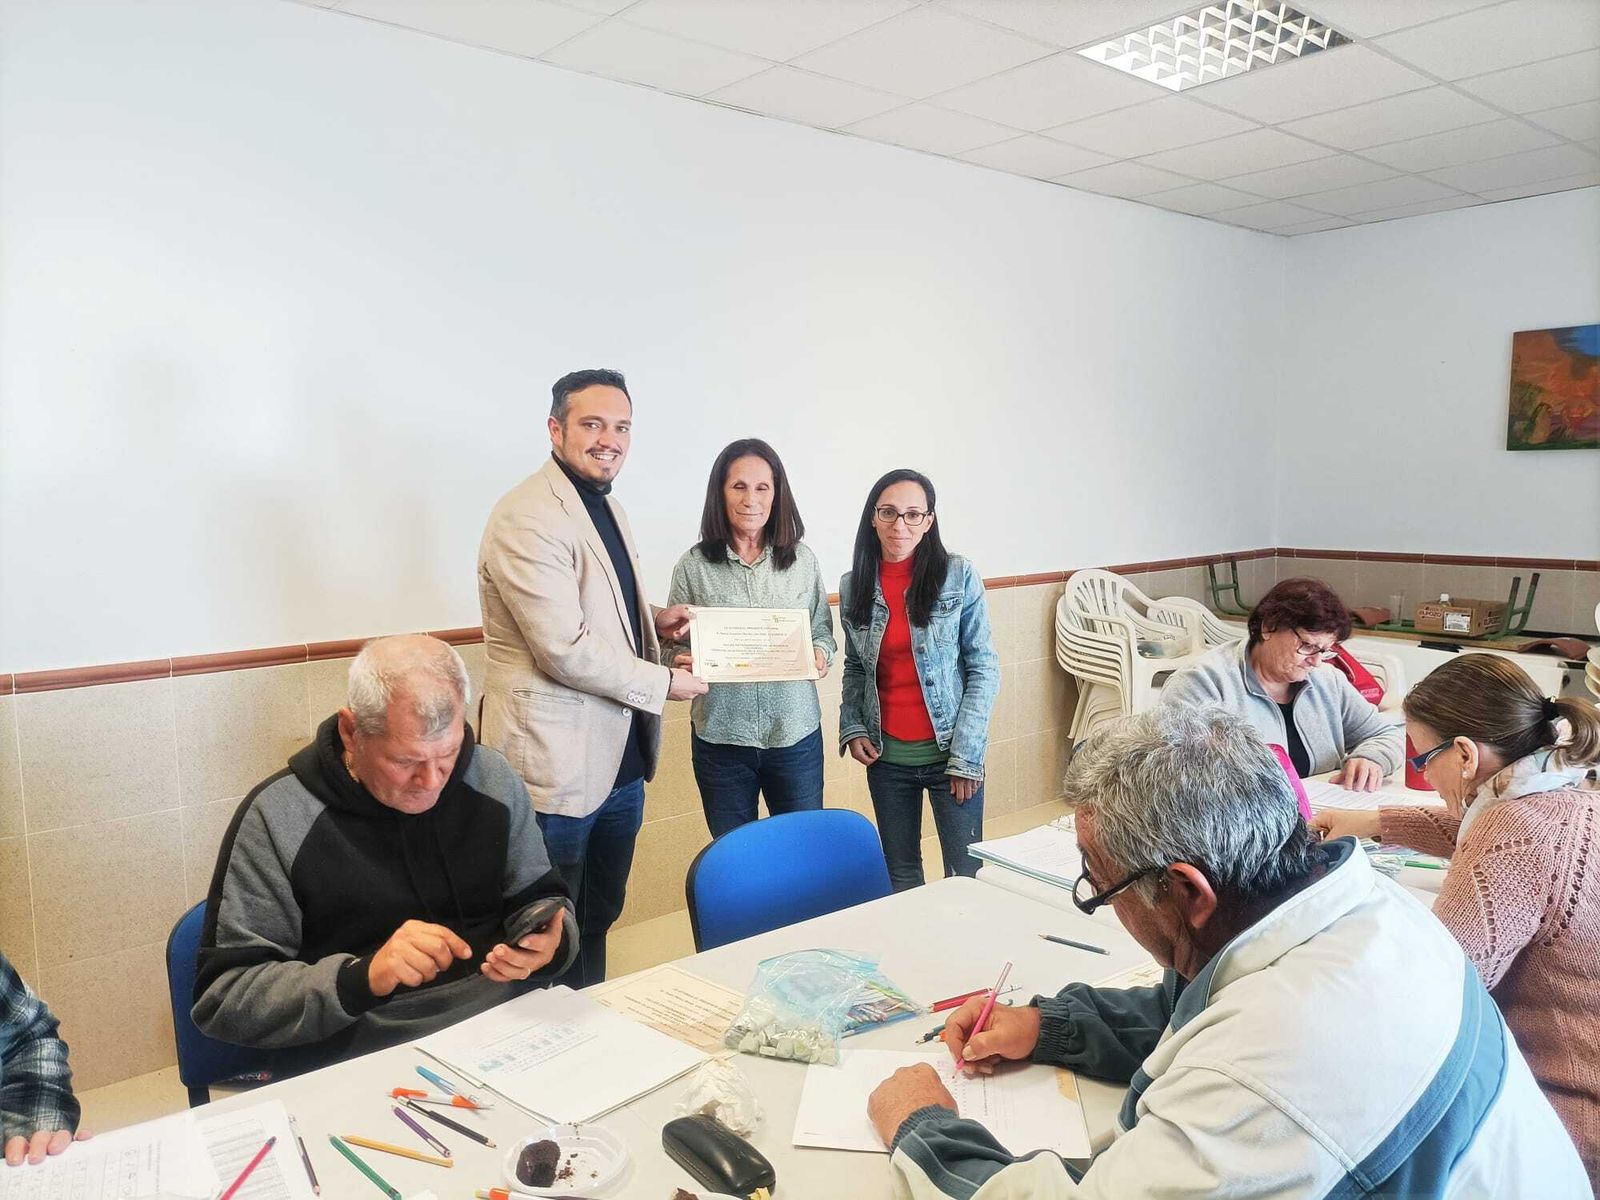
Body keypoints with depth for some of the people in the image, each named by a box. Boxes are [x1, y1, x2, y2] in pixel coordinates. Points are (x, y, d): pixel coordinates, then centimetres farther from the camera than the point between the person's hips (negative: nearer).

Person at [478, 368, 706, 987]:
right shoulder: (526, 518, -19)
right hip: (557, 760, -9)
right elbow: (565, 649, -24)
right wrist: (664, 682, -14)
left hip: (620, 756, 9)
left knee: (600, 915, 22)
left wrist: (653, 621, 6)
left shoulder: (608, 508, 13)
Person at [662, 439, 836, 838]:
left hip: (795, 734, 1)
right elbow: (672, 644, 3)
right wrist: (682, 662, -18)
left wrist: (821, 655, -11)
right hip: (720, 735, 0)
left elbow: (823, 630, 9)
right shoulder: (693, 565, -2)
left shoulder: (802, 559, 1)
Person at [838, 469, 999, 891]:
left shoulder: (959, 576, -8)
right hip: (886, 758, 3)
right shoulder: (853, 586, 2)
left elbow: (984, 668, -7)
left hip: (949, 753, -3)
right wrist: (852, 728, -1)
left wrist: (966, 756, -12)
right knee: (901, 876, 14)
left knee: (965, 874, 4)